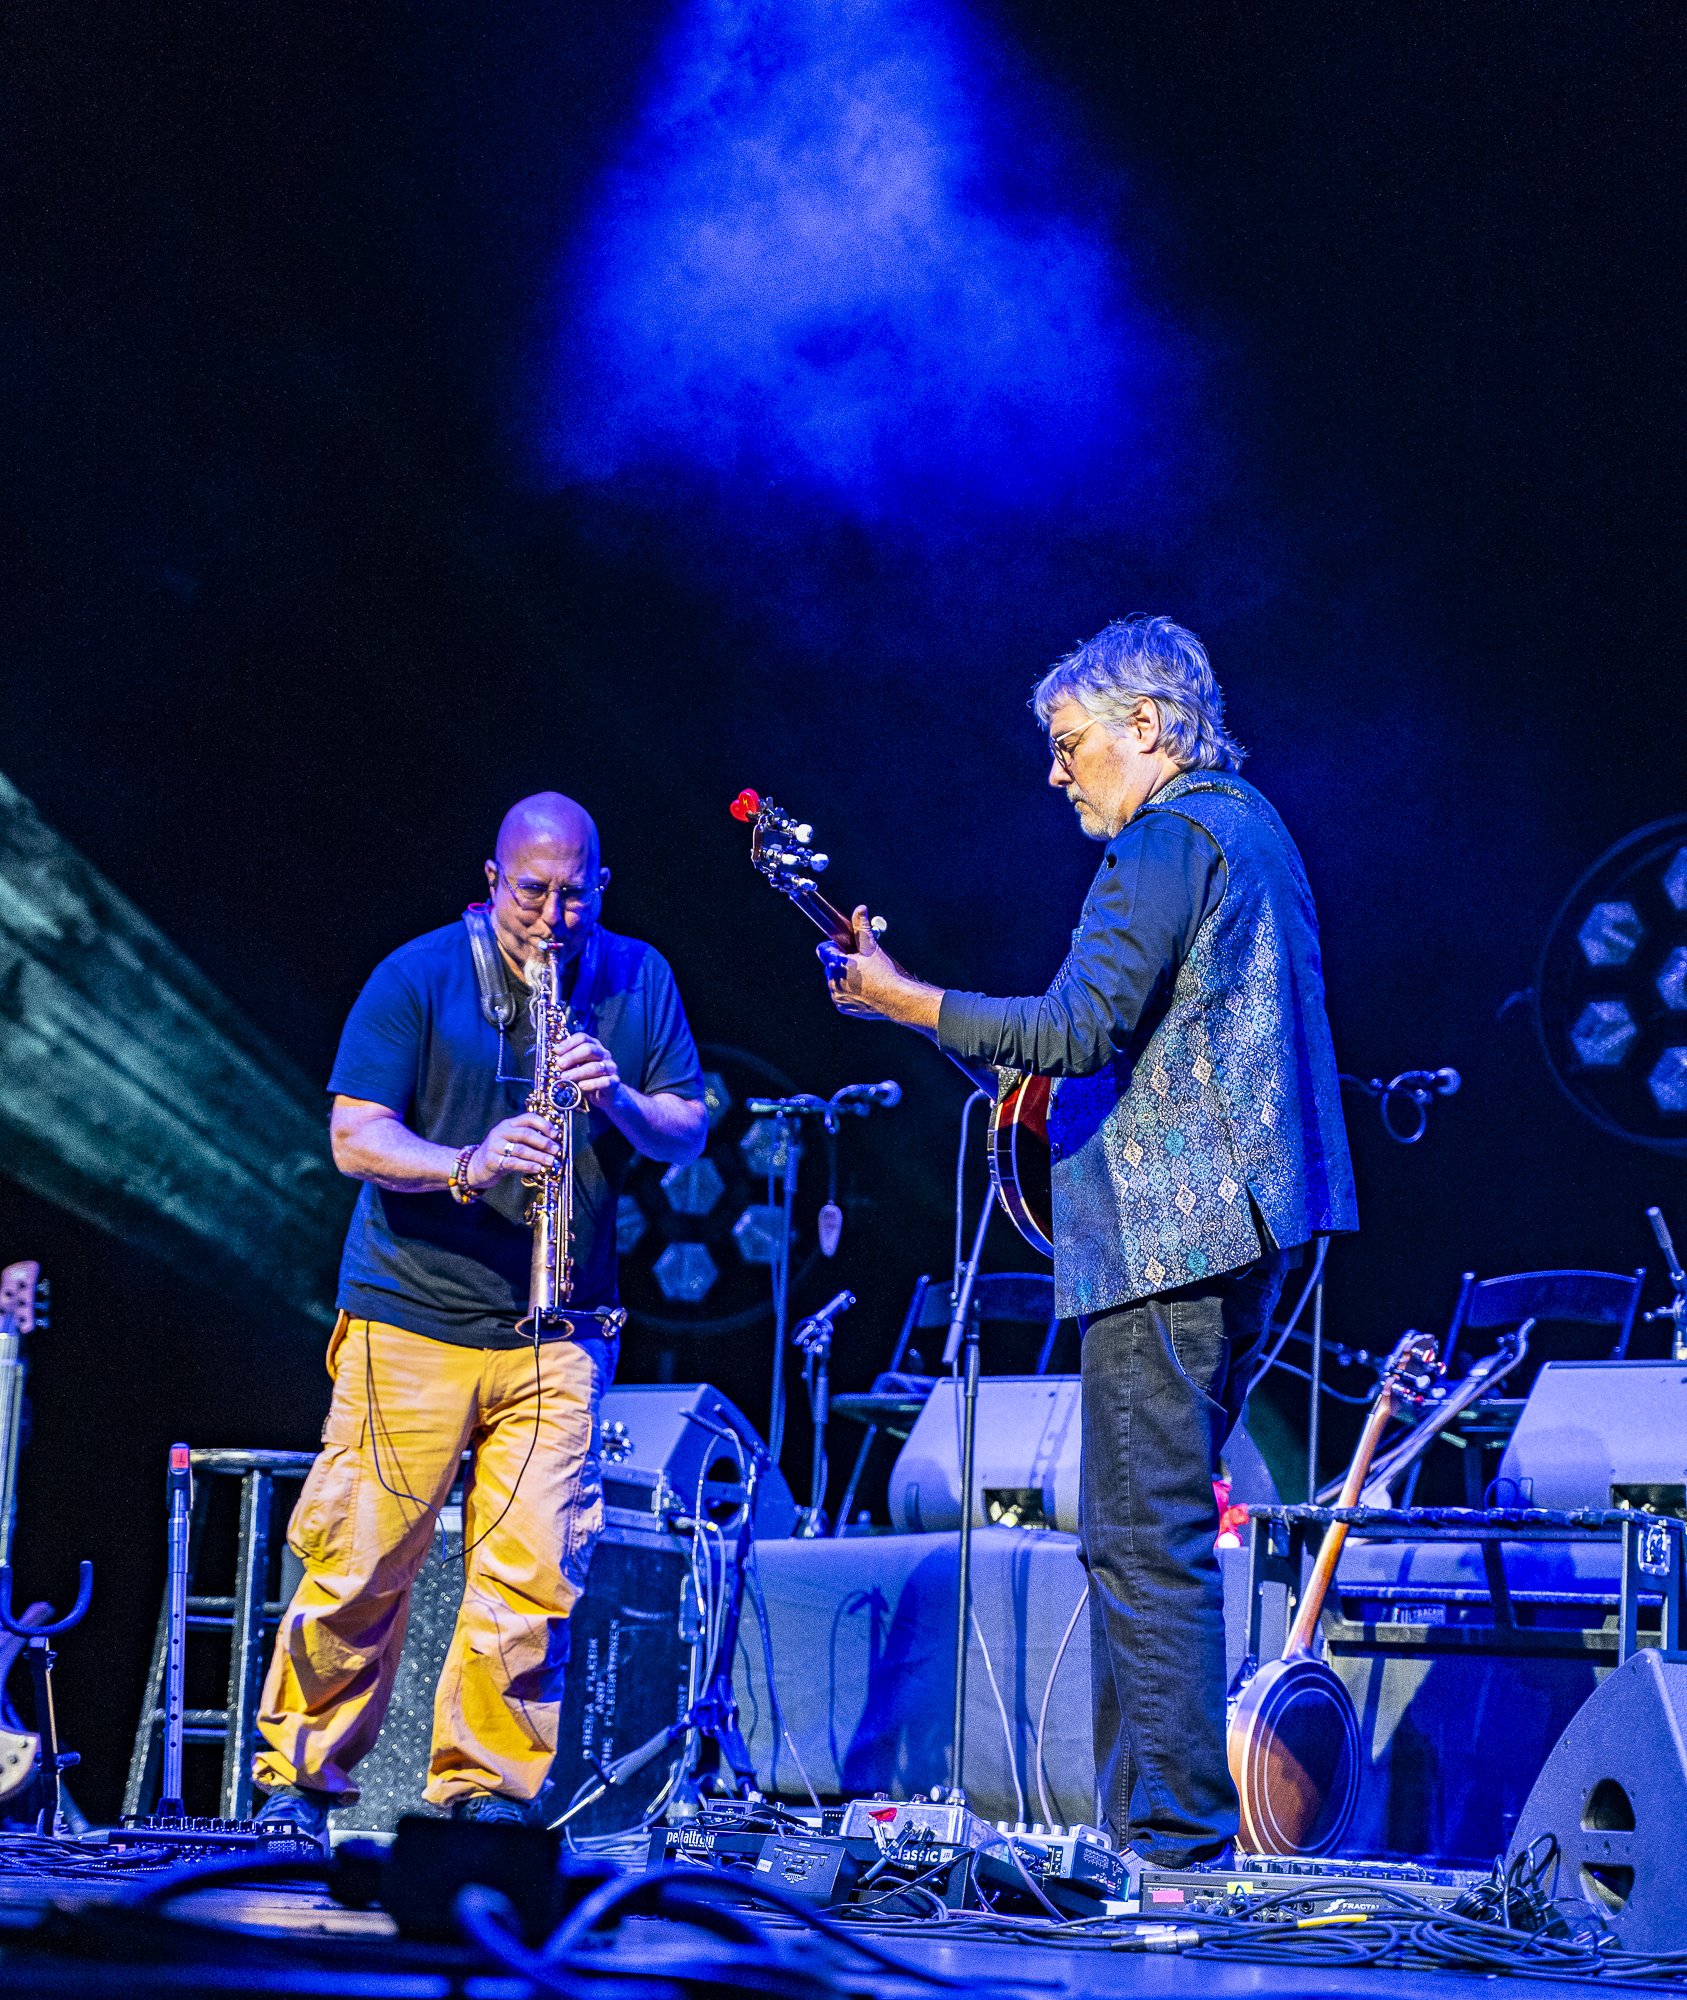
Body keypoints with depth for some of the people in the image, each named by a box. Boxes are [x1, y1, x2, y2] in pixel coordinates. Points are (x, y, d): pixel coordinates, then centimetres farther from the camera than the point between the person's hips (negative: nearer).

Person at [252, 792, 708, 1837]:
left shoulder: (638, 980, 6)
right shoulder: (416, 977, -4)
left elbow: (690, 1131, 6)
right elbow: (355, 1136, -10)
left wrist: (621, 1101, -15)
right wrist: (467, 1166, -27)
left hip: (559, 1331, 2)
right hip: (413, 1319, -2)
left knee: (533, 1575, -4)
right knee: (362, 1565, 1)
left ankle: (487, 1788, 10)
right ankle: (301, 1776, 18)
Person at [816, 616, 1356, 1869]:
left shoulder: (1168, 838, -11)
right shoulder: (1253, 827, 21)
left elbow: (1081, 1027, -20)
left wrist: (903, 1000, -13)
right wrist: (1023, 1069, 26)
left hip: (1170, 1231, -11)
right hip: (1246, 1226, 11)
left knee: (1146, 1541, -9)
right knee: (1155, 1530, 14)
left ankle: (1173, 1837, -9)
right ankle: (1150, 1822, 18)